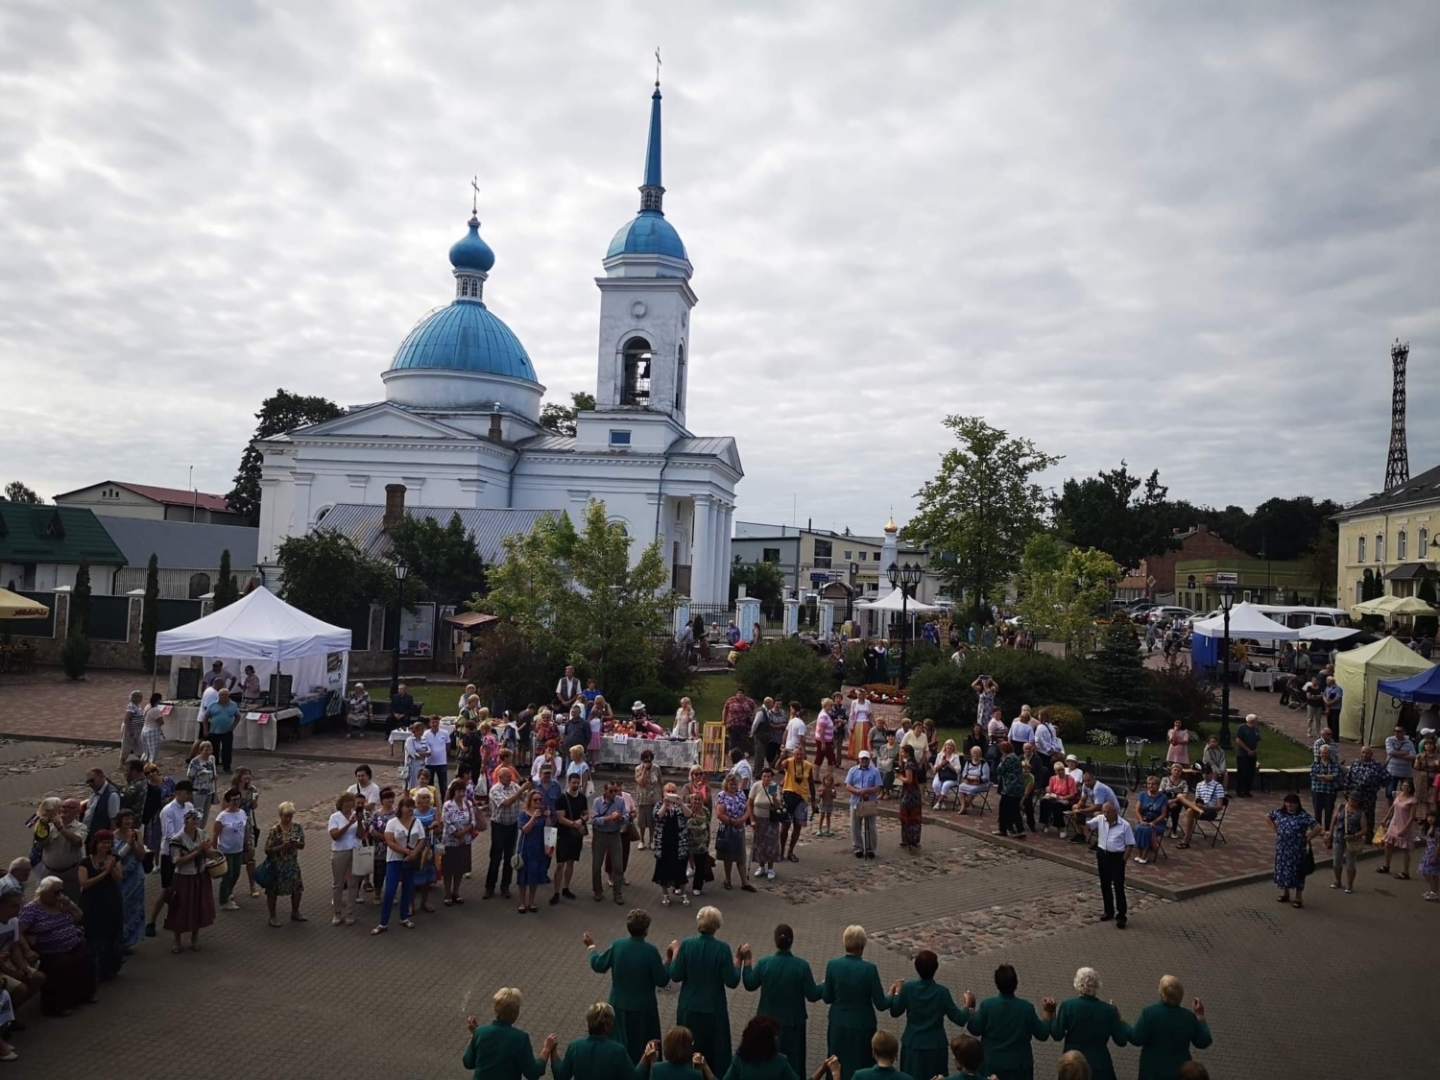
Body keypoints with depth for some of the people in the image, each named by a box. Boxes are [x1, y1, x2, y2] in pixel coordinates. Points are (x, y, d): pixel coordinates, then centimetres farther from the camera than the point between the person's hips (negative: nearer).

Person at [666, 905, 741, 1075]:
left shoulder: (686, 944, -14)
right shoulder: (722, 949, -18)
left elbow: (675, 976, -7)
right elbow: (732, 982, -15)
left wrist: (675, 952, 5)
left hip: (689, 1008, 2)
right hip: (713, 1010, -2)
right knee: (714, 1051, 16)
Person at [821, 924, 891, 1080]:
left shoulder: (833, 965, -10)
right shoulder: (869, 969, -18)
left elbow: (827, 998, 0)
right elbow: (880, 1004, -12)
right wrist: (893, 996, 7)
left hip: (838, 1026, 3)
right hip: (862, 1026, -3)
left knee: (837, 1067, 18)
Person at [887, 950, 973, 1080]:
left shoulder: (908, 988, -11)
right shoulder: (942, 991, -13)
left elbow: (895, 1012, 1)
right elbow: (960, 1019, -7)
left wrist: (897, 992, 16)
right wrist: (968, 1004, 10)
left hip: (913, 1045, 1)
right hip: (935, 1046, -1)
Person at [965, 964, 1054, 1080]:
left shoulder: (987, 1005, -16)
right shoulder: (1026, 1007, -13)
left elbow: (975, 1030, -5)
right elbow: (1042, 1034, -3)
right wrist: (1048, 1012, 8)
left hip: (992, 1063, 0)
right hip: (1020, 1064, 0)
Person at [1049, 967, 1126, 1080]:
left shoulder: (1068, 1005, -10)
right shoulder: (1109, 1009, -6)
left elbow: (1057, 1035, -7)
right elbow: (1121, 1041, 1)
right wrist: (1117, 1016, 12)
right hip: (1100, 1067, 1)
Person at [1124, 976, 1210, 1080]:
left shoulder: (1149, 1012, -15)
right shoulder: (1188, 1016, -6)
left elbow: (1137, 1039, -13)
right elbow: (1203, 1042, 5)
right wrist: (1200, 1016, 13)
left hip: (1154, 1071, -3)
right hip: (1180, 1071, 3)